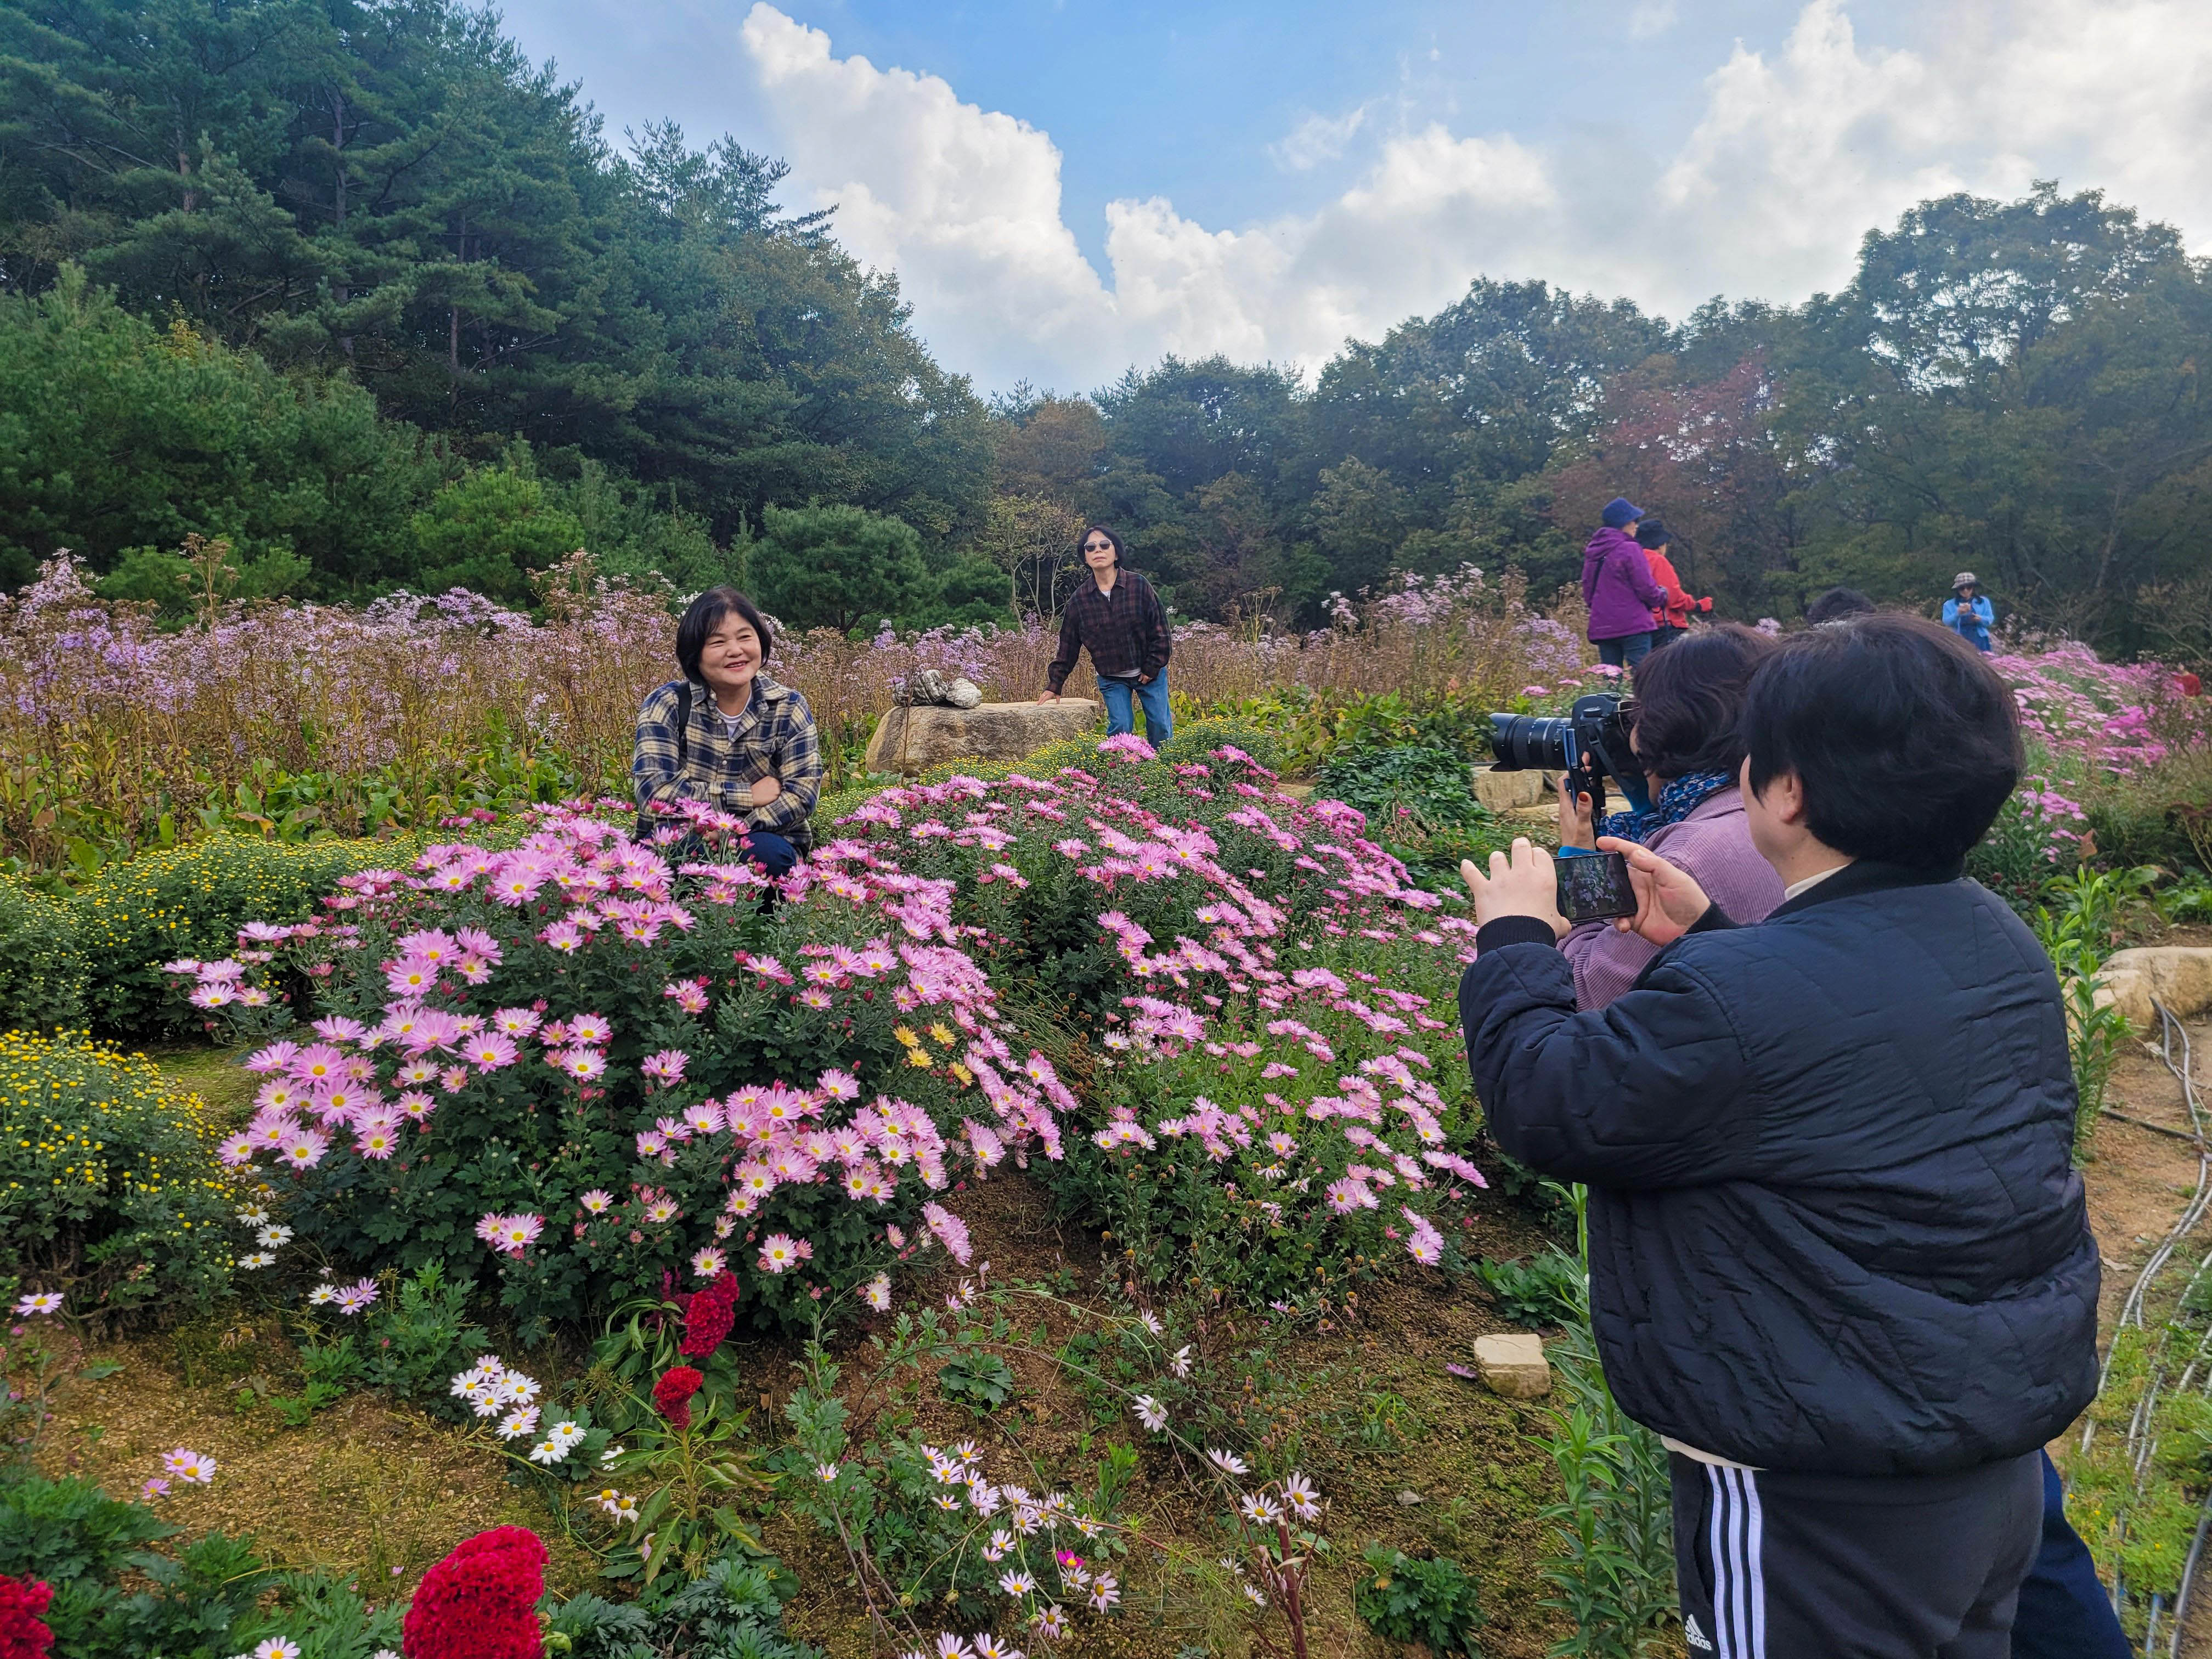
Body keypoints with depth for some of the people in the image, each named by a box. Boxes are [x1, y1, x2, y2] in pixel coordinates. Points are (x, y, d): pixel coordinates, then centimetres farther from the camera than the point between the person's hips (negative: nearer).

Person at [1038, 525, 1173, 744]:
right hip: (1111, 678, 1)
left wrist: (1152, 668, -8)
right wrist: (1054, 684, 3)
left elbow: (1160, 629, -6)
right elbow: (1068, 646, 3)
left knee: (1160, 727, 0)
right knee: (1120, 727, -9)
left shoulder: (1139, 585, -10)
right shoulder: (1080, 598, -4)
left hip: (1149, 674, -1)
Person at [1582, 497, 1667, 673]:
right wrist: (1662, 598, 8)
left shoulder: (1592, 552, 12)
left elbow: (1587, 592, 16)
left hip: (1602, 628, 7)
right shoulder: (1630, 549, -9)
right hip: (1633, 625, -7)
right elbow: (1645, 588, -10)